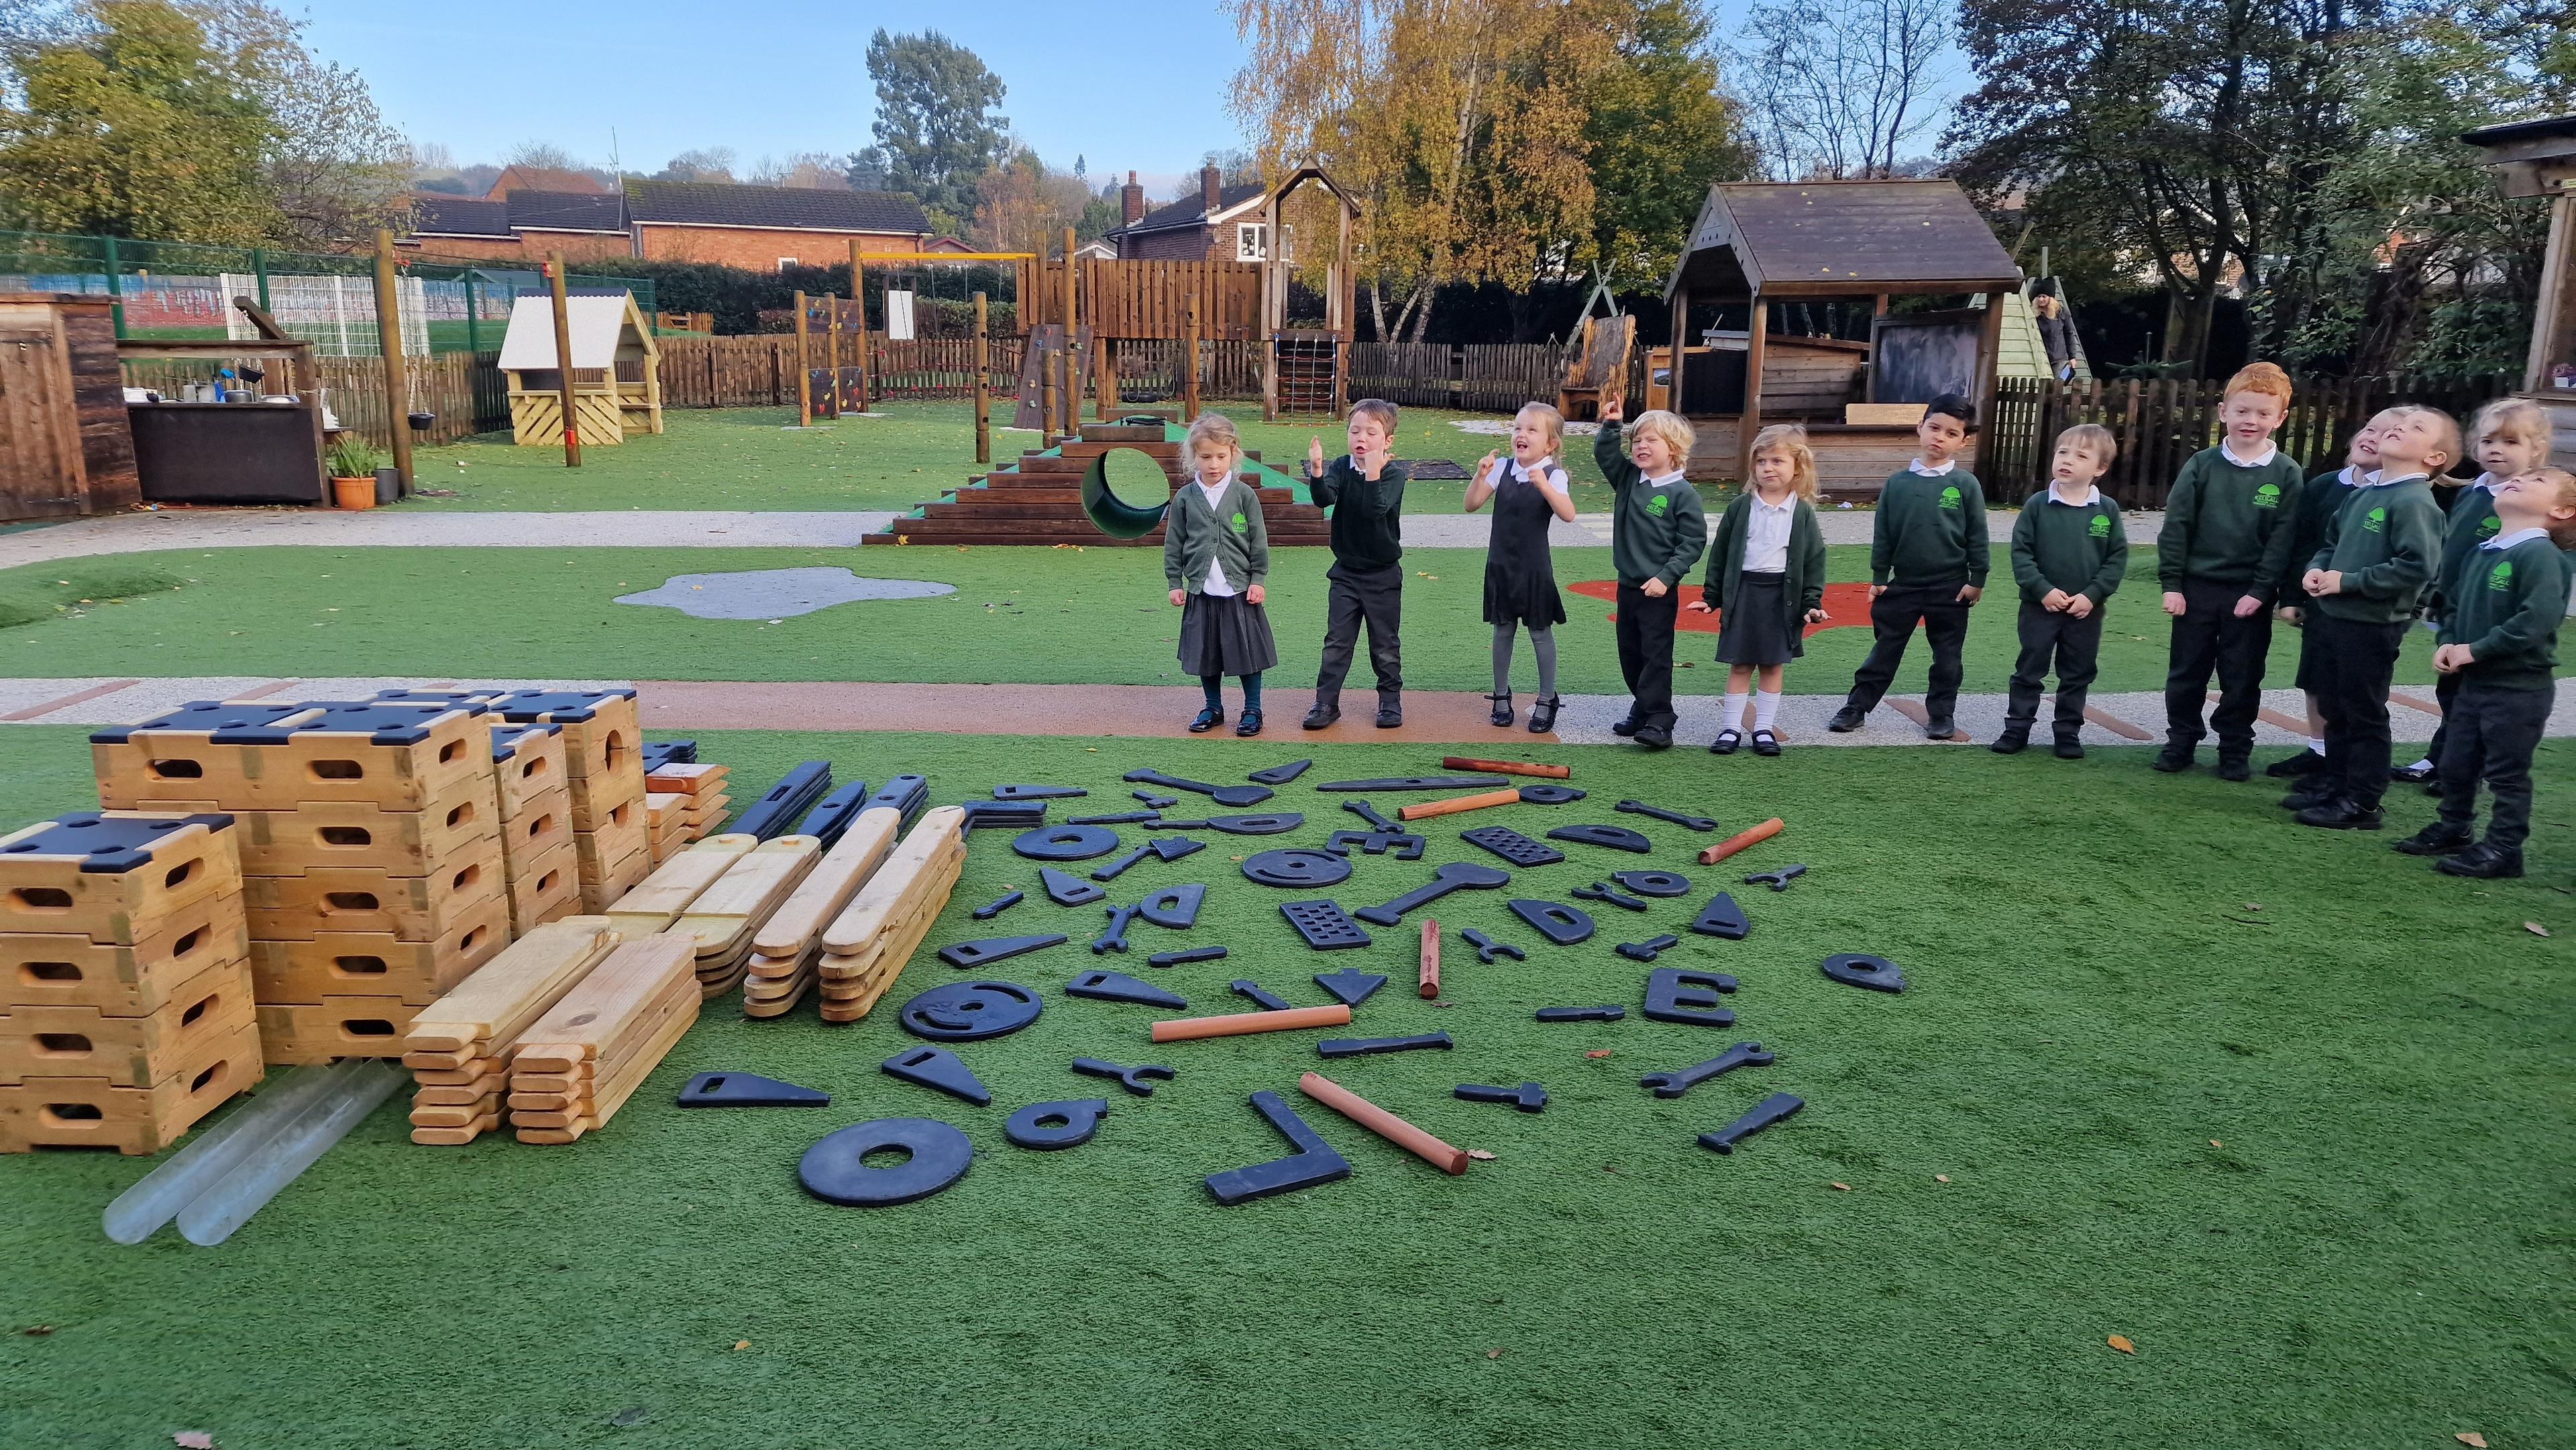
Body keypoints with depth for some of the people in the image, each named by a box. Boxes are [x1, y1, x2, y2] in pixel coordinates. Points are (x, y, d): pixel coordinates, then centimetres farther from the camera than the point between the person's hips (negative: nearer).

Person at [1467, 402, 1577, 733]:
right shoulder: (1502, 468, 0)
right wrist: (1480, 476, -18)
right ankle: (1501, 696, 26)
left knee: (1540, 632, 6)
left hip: (1534, 569, -3)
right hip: (1501, 565, 3)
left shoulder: (1554, 476, -11)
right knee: (1503, 631, 13)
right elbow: (1471, 505, -3)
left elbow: (1568, 515, -26)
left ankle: (1546, 701, 18)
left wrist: (1544, 485, -39)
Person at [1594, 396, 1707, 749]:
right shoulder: (1628, 479, 5)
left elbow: (1693, 542, -13)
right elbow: (1605, 455, 7)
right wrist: (1610, 425, -10)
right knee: (1629, 653, 15)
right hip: (1628, 586, 7)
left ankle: (1658, 722, -1)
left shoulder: (1682, 493, -12)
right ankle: (1642, 710, 28)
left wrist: (1666, 577, -18)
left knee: (1656, 655, -4)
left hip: (1659, 590, -7)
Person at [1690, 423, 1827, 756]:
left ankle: (1764, 728, 16)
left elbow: (1814, 558, 4)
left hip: (1783, 595, 0)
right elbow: (1720, 554, 5)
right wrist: (1710, 597, 4)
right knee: (1739, 665, 4)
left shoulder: (1802, 512, 1)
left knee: (1772, 665, 7)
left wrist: (1812, 603, -2)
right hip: (1743, 591, 0)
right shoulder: (1741, 507, 1)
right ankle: (1731, 728, 12)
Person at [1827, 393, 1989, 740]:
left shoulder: (1966, 485, -6)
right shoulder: (1897, 483, -2)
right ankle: (1856, 708, 14)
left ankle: (1941, 714, 22)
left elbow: (1977, 537, -2)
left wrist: (1977, 580, -3)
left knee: (1946, 657, 10)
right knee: (1884, 652, 8)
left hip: (1951, 589, -1)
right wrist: (1878, 577, 4)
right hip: (1902, 585, 1)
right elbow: (1882, 534, 4)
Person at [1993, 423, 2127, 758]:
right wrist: (2043, 590, -16)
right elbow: (2021, 551, -7)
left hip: (2086, 610, 1)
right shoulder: (2037, 505, -7)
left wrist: (2092, 595, -12)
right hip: (2040, 606, -1)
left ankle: (2069, 732, 23)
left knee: (2078, 675, 11)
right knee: (2029, 671, 7)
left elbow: (2117, 558, -1)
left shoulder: (2107, 510, -3)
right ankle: (2017, 728, 15)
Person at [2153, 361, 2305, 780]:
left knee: (2242, 679, 8)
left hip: (2250, 594, -1)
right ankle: (2180, 742, 23)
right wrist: (2171, 583, -5)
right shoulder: (2202, 465, -2)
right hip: (2197, 587, 1)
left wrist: (2261, 590, -11)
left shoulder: (2286, 473, -3)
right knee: (2187, 673, 10)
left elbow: (2282, 538, -5)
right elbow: (2176, 526, -1)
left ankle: (2235, 751, 20)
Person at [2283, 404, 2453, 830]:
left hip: (2372, 626, -8)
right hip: (2333, 616, 8)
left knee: (2364, 715, 2)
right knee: (2333, 708, 18)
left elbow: (2416, 567, -24)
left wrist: (2348, 581, -19)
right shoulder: (2363, 494, 9)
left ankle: (2361, 802, 12)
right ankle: (2333, 781, 32)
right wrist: (2317, 569, 2)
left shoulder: (2415, 502, -16)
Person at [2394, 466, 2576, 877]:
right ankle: (2453, 829, 33)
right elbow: (2455, 605, 18)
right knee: (2456, 764, 17)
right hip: (2472, 682, 8)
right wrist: (2448, 643, -1)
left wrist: (2475, 650, -22)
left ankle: (2503, 847, 13)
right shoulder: (2480, 553, 9)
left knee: (2507, 772, 3)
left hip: (2519, 689, -8)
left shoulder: (2541, 555, -16)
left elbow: (2538, 619, -27)